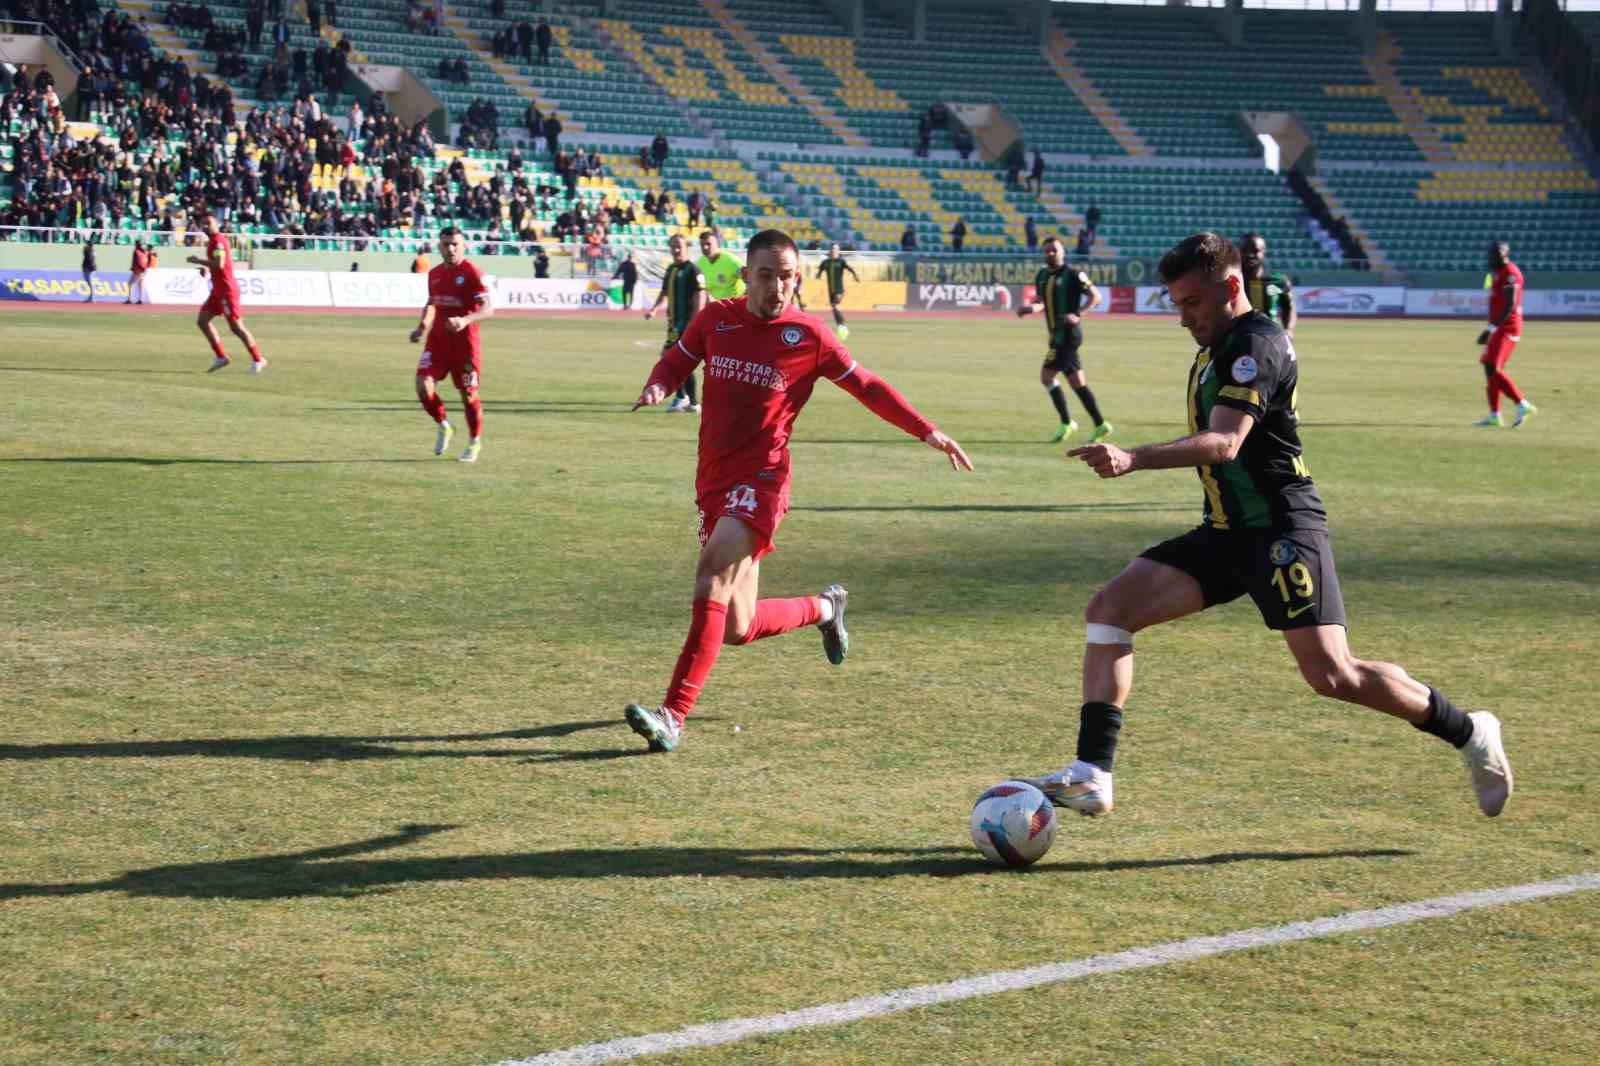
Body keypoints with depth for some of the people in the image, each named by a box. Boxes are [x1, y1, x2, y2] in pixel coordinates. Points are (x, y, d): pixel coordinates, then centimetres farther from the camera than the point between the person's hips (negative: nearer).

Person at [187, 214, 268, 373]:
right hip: (218, 289, 10)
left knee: (236, 327, -7)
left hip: (227, 289, -10)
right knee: (202, 320, 7)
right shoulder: (213, 241, 16)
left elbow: (219, 264, -26)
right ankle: (220, 356, 9)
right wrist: (207, 268, 11)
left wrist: (198, 261, -17)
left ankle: (258, 359, -1)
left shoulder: (218, 241, -14)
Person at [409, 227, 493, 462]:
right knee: (423, 384, -12)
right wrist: (423, 326, 9)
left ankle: (475, 442, 25)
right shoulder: (435, 273, 9)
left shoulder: (471, 273, -11)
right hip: (438, 339, 5)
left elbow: (488, 309, -19)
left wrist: (466, 320, -36)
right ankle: (444, 427, 12)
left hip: (465, 342, -5)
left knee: (468, 394, 3)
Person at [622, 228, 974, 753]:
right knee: (738, 628, 9)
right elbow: (676, 361, 18)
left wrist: (927, 432, 1)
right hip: (713, 480, 5)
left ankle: (674, 716, -28)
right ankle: (825, 607, 40)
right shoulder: (716, 319, 5)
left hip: (761, 479, -5)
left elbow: (868, 387, 6)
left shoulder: (808, 336, -3)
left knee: (712, 575, -28)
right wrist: (657, 387, -6)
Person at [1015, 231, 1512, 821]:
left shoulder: (1257, 343, -14)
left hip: (1280, 529, -9)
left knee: (1332, 675, -14)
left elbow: (1224, 442, -28)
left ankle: (1469, 732, 9)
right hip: (1226, 532, 9)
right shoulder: (1217, 347, 15)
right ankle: (1090, 776, -8)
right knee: (1108, 609, -5)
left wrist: (1134, 459, -39)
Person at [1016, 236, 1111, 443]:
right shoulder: (1042, 276, 12)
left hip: (1068, 333, -8)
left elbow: (1095, 296, -9)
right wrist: (1029, 308, 2)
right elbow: (1040, 302, 24)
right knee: (1077, 382, 8)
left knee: (1047, 375, -10)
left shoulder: (1073, 275, -9)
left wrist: (1078, 315, -22)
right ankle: (1100, 425, 12)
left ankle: (1066, 423, -3)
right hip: (1057, 334, 8)